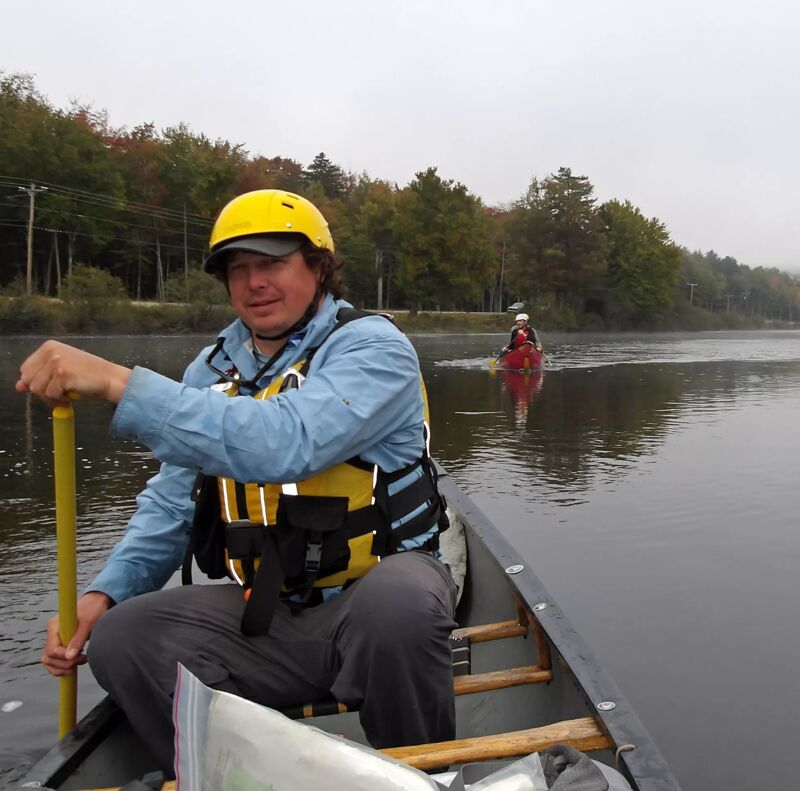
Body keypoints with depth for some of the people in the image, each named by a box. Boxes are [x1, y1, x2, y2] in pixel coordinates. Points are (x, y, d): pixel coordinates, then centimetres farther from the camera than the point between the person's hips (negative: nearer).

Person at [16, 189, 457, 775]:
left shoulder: (371, 347, -12)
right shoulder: (214, 369, 8)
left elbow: (285, 444, -32)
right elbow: (171, 503, 13)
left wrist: (119, 382, -32)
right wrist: (106, 591, -3)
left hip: (373, 595, -4)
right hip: (267, 614, 5)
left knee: (398, 600, -37)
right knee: (121, 638, -14)